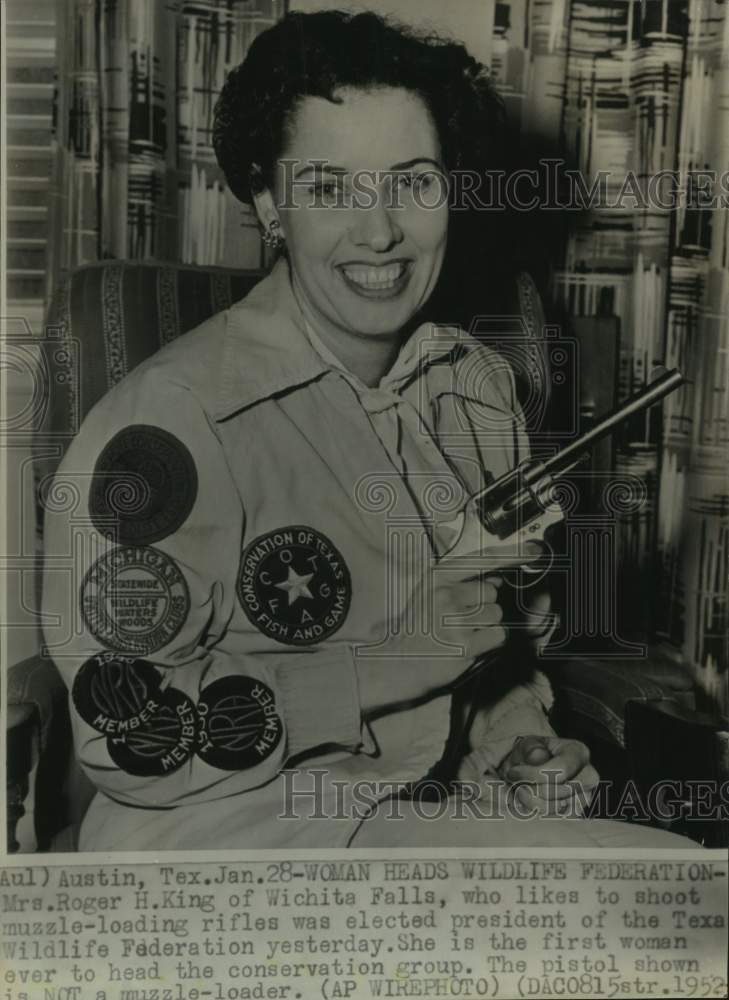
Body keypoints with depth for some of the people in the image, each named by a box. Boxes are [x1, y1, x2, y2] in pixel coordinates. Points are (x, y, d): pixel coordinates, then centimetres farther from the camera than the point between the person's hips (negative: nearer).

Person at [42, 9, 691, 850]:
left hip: (437, 804, 7)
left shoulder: (479, 382, 3)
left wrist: (510, 715, -5)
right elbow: (128, 739, -18)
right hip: (227, 821, -6)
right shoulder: (169, 419, -20)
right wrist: (395, 659, -24)